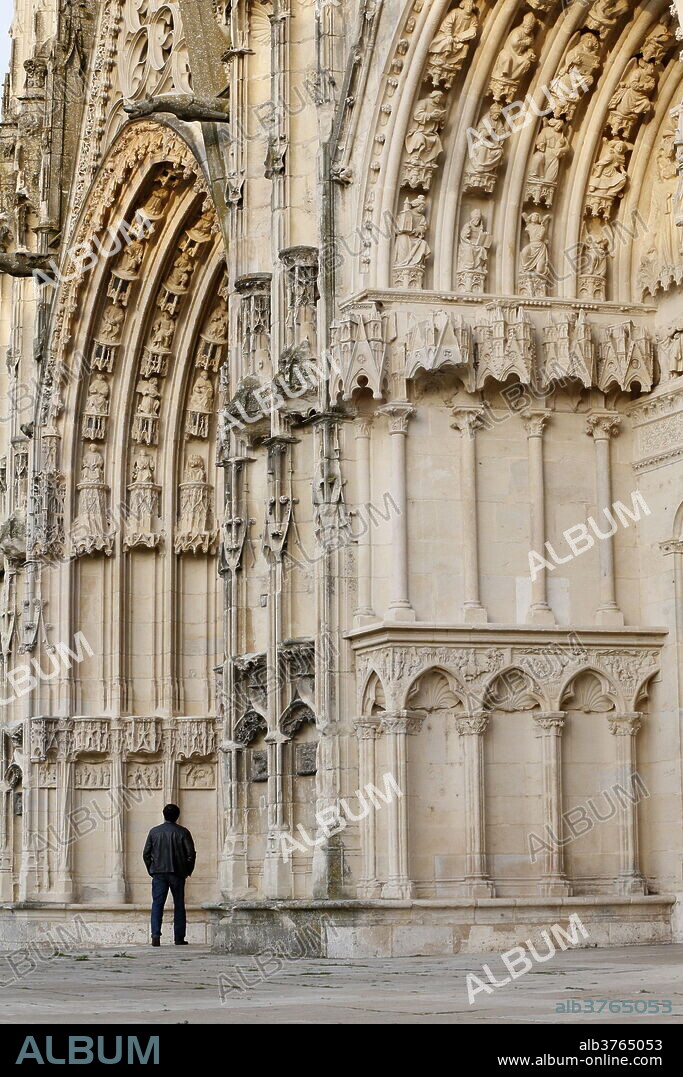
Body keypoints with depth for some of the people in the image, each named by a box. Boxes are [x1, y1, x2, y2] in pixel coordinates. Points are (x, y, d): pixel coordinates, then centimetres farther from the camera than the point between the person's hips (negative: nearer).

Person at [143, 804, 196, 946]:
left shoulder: (154, 832, 3)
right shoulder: (183, 832, -1)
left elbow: (146, 854, 3)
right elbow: (191, 854, -4)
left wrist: (151, 870, 13)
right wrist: (188, 870, 10)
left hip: (159, 873, 0)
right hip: (177, 874, 0)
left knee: (157, 905, -1)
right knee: (179, 905, 8)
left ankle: (156, 935, -18)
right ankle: (179, 938, 8)